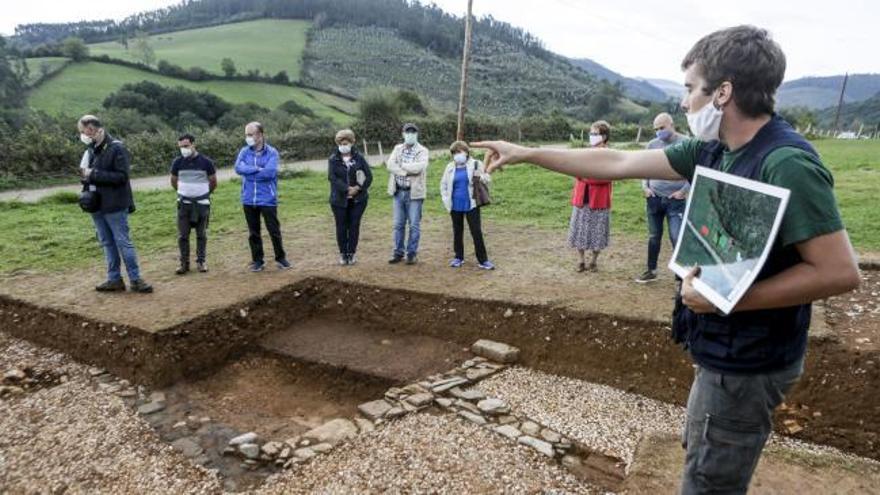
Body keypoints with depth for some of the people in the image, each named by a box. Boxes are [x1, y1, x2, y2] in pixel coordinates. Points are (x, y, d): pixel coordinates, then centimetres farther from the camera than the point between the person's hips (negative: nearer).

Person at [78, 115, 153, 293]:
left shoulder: (117, 148, -13)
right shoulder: (91, 150, 10)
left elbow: (121, 176, -19)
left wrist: (94, 174, -19)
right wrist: (86, 174, 1)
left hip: (114, 205, -8)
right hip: (97, 205, 8)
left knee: (123, 242, -3)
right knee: (107, 244, 12)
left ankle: (135, 279, 5)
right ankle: (114, 279, 20)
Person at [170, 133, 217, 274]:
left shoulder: (206, 162, -7)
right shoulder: (178, 162, -2)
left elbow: (213, 182, 6)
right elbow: (173, 181, 15)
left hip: (202, 203, -1)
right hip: (184, 203, 1)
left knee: (201, 234, 6)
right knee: (182, 235, 1)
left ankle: (201, 261, 16)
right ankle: (184, 263, 10)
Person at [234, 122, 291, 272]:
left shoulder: (272, 152, -6)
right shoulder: (244, 152, 5)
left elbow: (270, 172, -20)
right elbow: (238, 168, -11)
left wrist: (249, 173, -10)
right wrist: (257, 169, -16)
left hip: (268, 199, -3)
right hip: (248, 200, 3)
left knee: (274, 230, 5)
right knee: (253, 232, 12)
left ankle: (280, 258, 21)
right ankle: (257, 260, 23)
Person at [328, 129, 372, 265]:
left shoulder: (359, 158, 2)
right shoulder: (333, 160, 0)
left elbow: (369, 176, -2)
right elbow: (332, 177, -12)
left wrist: (358, 188, -16)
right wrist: (347, 189, -22)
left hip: (358, 199, 0)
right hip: (339, 199, 0)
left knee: (354, 226, 4)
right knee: (341, 227, 5)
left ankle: (352, 253, 16)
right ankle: (343, 253, 17)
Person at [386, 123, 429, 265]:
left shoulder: (422, 151, -3)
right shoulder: (397, 149, 10)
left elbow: (418, 167, -20)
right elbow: (390, 165, -6)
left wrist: (401, 165, -10)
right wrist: (408, 171, -16)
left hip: (414, 192, -4)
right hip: (398, 192, 4)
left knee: (414, 225, 2)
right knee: (398, 225, 10)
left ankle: (412, 253, 12)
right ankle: (398, 252, 20)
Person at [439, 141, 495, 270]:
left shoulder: (476, 164, -2)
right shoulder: (450, 167, 6)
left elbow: (487, 179, 1)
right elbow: (443, 184, 14)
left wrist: (481, 177, -22)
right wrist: (446, 199, 3)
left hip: (471, 205, -3)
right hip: (455, 206, 3)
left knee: (477, 232, -3)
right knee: (457, 231, 12)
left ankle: (483, 260, 3)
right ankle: (459, 257, 26)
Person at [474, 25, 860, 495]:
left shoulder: (787, 163, -25)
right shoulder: (713, 150, 1)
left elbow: (840, 271, -25)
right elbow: (617, 163, 2)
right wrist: (526, 153, 2)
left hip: (746, 361, -9)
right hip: (725, 349, 9)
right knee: (703, 455, 28)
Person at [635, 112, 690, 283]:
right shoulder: (652, 145, 4)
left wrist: (684, 191, -10)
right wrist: (645, 187, 2)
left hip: (676, 200, -4)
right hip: (654, 198, 4)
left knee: (677, 238, -8)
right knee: (654, 236, 14)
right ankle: (651, 271, 27)